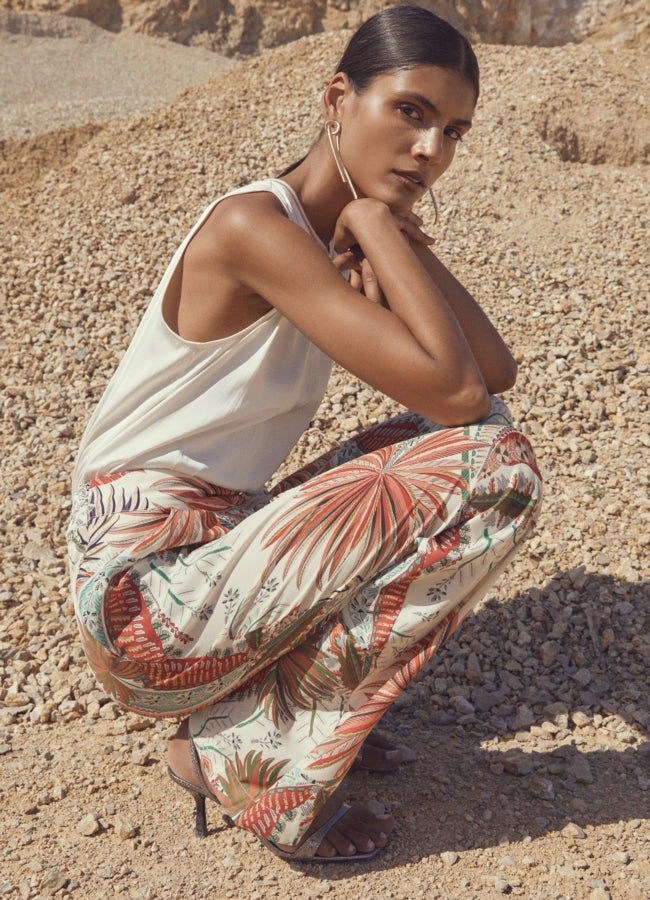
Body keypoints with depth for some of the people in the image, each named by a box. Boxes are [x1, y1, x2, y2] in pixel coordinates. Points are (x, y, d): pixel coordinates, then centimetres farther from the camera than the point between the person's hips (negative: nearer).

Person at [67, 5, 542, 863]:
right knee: (490, 464, -18)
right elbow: (450, 388, -25)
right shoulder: (254, 225, -19)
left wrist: (398, 239, -7)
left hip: (218, 549, 9)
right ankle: (249, 757, -9)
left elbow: (495, 372, 1)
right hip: (145, 593, -9)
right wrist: (380, 225, -14)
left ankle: (266, 702, 6)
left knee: (481, 437, 5)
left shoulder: (347, 235, 9)